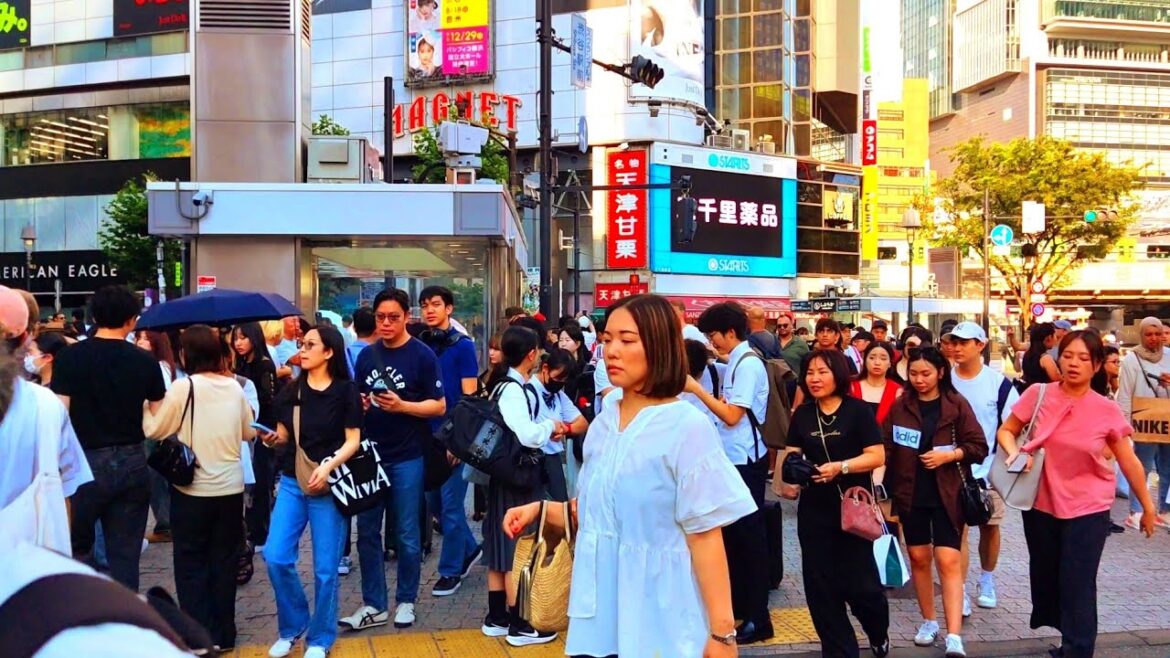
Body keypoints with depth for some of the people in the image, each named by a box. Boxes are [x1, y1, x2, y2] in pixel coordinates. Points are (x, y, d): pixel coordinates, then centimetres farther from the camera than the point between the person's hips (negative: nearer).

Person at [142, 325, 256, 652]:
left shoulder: (183, 386, -14)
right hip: (231, 487, 4)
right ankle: (224, 634, 21)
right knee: (224, 562, 13)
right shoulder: (235, 387, 0)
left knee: (191, 564, 9)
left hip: (193, 490, -4)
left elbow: (154, 430, -5)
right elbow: (249, 432, 11)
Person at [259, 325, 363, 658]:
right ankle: (293, 625, 19)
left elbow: (353, 441, -6)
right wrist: (271, 439, -11)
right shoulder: (291, 391, 7)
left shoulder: (346, 391, -5)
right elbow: (283, 439, 11)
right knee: (276, 557, -4)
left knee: (325, 568, 2)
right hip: (291, 482, 4)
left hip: (329, 486, -4)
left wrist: (328, 467, -22)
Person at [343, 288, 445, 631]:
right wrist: (359, 404, -6)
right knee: (367, 532, 8)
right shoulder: (367, 355, 8)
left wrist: (401, 405, -22)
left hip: (407, 457, -4)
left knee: (407, 535, 5)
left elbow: (439, 406, -8)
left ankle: (406, 601, 21)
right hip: (370, 454, 5)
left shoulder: (422, 355, -6)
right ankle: (373, 605, 18)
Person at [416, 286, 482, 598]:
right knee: (435, 501, 13)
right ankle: (469, 549, 33)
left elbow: (469, 397, -10)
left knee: (450, 504, 1)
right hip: (427, 435, 5)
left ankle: (451, 570, 14)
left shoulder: (462, 346, -7)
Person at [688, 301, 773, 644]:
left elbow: (732, 415, -21)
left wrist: (697, 389, -17)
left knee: (749, 534, -3)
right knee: (732, 531, 16)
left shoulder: (749, 363, -16)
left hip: (746, 460, -10)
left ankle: (758, 618, 5)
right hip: (732, 458, 10)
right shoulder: (737, 361, 12)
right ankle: (737, 604, 28)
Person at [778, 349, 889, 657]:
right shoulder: (802, 414, 6)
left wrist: (841, 466, -23)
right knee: (820, 585, 6)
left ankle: (879, 633, 34)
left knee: (860, 583, 2)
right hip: (814, 511, 4)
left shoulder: (858, 411, -6)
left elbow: (877, 456, -11)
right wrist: (788, 479, -13)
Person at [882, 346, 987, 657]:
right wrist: (886, 489, -4)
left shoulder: (957, 405, -3)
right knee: (919, 558, 10)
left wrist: (949, 454, -18)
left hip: (948, 494, -3)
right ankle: (929, 621, 26)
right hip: (910, 493, 3)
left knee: (949, 561, -8)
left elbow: (979, 446, -3)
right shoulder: (900, 406, 3)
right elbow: (886, 448, 4)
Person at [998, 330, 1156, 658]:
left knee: (1078, 586, -4)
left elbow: (1129, 462, 0)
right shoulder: (1038, 394, -8)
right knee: (1044, 578, 16)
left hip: (1088, 509, -2)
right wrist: (1015, 454, -18)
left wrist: (1147, 506, 6)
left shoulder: (1107, 410, -9)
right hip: (1041, 504, 2)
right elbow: (1006, 430, 3)